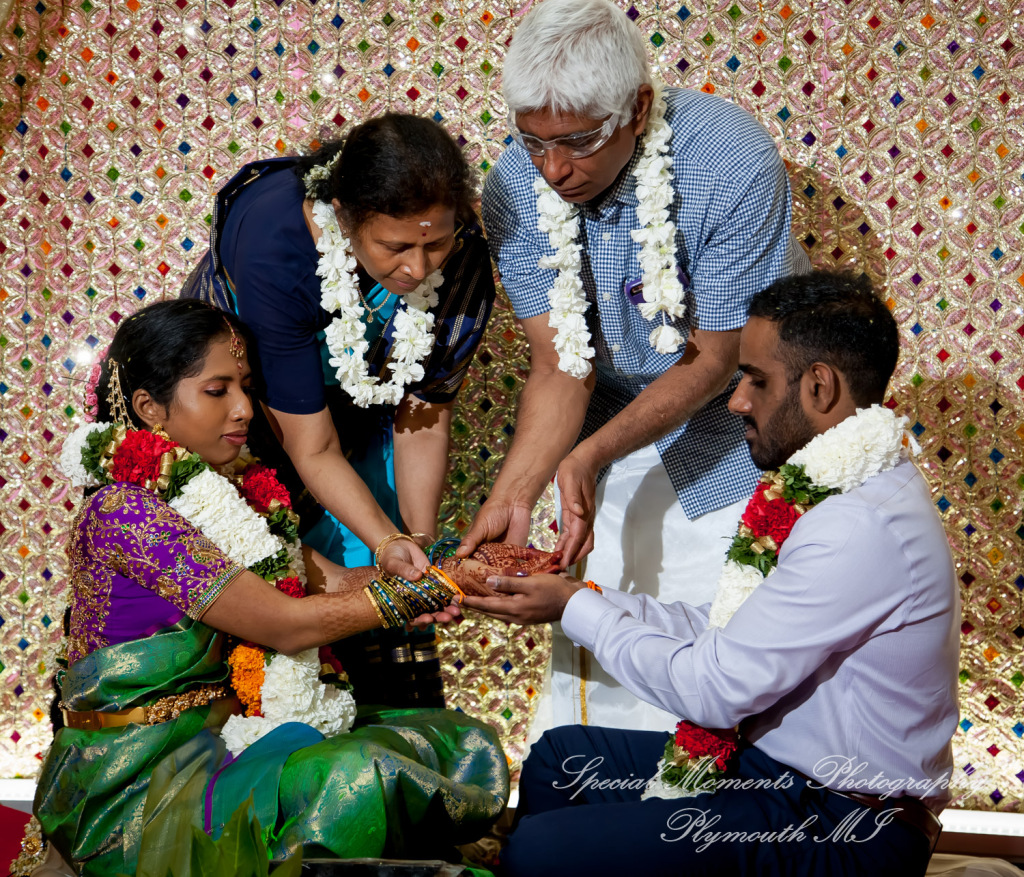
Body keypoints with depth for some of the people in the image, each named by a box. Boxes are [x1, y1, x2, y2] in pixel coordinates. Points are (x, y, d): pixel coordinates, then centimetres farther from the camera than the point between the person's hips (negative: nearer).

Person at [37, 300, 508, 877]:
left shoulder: (240, 490, 10)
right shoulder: (121, 510, -18)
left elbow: (336, 583, 3)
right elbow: (286, 624, -21)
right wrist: (424, 590, -20)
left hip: (230, 731, 8)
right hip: (141, 776, -8)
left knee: (466, 744, 1)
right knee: (356, 776, -32)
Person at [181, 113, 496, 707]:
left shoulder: (463, 264, -26)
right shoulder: (274, 251, -38)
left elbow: (422, 423, -13)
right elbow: (314, 449, -31)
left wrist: (420, 541, -23)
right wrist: (388, 541, -42)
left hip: (362, 411, 3)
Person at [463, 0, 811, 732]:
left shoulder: (734, 163, -29)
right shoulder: (516, 187, -17)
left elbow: (713, 361, -23)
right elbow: (561, 367, -14)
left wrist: (591, 454, -36)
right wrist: (513, 495, -29)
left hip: (734, 419, -3)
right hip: (619, 417, 4)